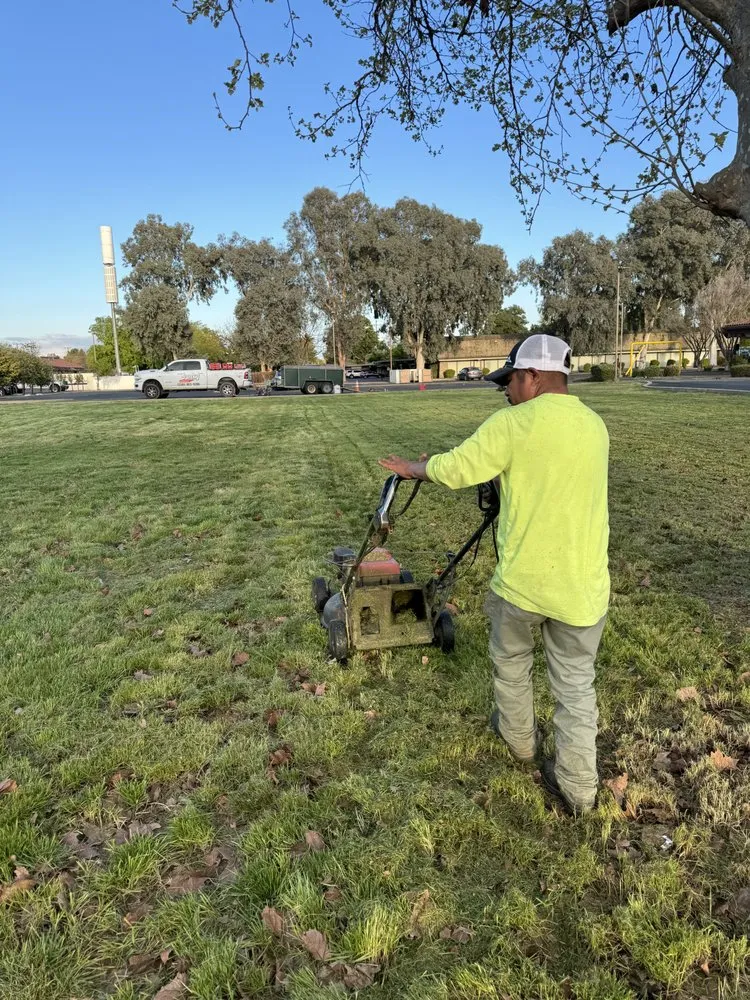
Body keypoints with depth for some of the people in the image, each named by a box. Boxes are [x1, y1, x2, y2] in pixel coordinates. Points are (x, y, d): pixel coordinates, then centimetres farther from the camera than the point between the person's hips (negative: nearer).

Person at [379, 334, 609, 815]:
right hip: (583, 584, 4)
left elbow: (453, 470, -8)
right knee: (576, 684, 16)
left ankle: (519, 737, 45)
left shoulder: (514, 423, -14)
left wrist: (412, 468, 12)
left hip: (522, 579, -4)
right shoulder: (595, 426, 5)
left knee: (511, 660, 24)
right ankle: (578, 786, 24)